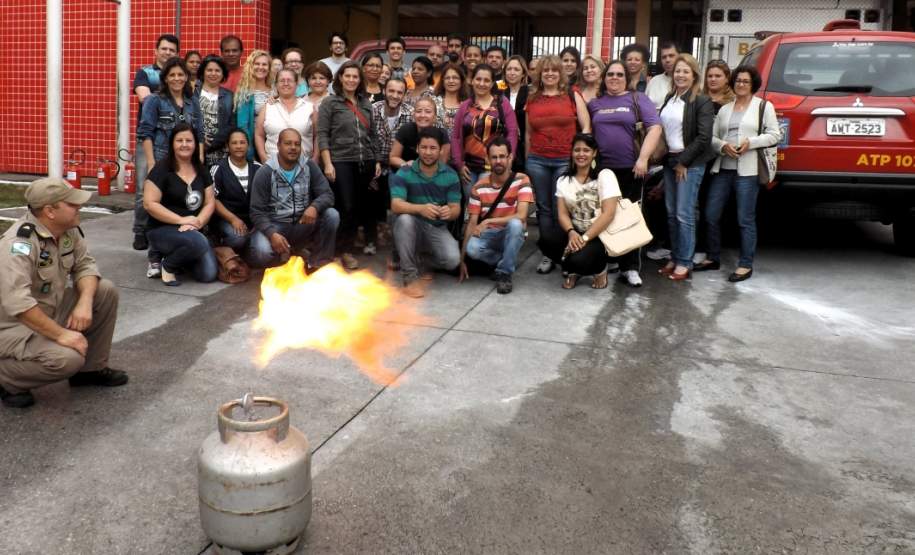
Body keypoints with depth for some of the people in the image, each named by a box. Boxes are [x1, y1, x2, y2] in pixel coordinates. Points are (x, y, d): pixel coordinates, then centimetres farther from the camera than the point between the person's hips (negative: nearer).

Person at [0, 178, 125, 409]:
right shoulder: (19, 243, -28)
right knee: (68, 359, -29)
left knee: (105, 291, -3)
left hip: (52, 310, 9)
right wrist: (61, 334, -32)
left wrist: (85, 302, -18)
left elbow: (85, 265, 2)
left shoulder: (68, 229, -4)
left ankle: (91, 369, 9)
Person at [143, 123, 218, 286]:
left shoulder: (201, 170, 9)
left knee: (209, 274, -14)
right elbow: (149, 204, -14)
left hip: (194, 231, 6)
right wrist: (181, 220, -20)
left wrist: (197, 222, -14)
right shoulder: (162, 169, -8)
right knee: (199, 242, -36)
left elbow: (210, 202, 5)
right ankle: (166, 265, -6)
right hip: (163, 230, -5)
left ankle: (179, 258, 19)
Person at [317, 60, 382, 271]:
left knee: (358, 207, 7)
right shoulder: (330, 103, 1)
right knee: (346, 207, -7)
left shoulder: (366, 104, 14)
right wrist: (327, 163, -12)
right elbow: (322, 135, -4)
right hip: (341, 162, -5)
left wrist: (377, 160, 12)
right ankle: (345, 251, 6)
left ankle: (349, 245, 19)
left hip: (365, 162, 5)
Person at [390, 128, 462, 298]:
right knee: (404, 219, -37)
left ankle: (426, 260, 13)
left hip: (437, 228, 1)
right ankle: (410, 277, -23)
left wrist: (449, 212, -33)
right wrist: (421, 209, -44)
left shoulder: (450, 175, -3)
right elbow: (396, 205, -24)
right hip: (412, 226, -1)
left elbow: (456, 209, -6)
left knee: (453, 260, -26)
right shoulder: (403, 173, -10)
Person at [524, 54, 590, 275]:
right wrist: (527, 161, 15)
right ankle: (548, 254, 14)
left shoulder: (572, 95, 2)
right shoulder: (532, 99, 10)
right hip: (537, 161, 3)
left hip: (566, 161, -2)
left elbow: (586, 127, 0)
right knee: (544, 208, 6)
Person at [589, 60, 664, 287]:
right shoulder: (594, 103, 12)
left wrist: (643, 158, -16)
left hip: (630, 168, -2)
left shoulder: (638, 99, 3)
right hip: (602, 168, 3)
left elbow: (655, 128, -7)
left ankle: (630, 268, 5)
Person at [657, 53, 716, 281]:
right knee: (671, 213, 8)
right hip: (670, 160, 7)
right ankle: (674, 258, 17)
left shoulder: (702, 101, -8)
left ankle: (684, 263, 1)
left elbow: (704, 137, -14)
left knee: (684, 214, -6)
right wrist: (666, 159, 8)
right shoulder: (669, 98, 13)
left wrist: (684, 162, -12)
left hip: (690, 163, -6)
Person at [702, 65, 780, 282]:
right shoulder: (724, 109, 15)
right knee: (711, 215, 6)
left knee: (746, 220, -2)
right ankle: (713, 258, 21)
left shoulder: (764, 106, 5)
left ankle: (745, 265, 7)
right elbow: (711, 136, 10)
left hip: (747, 171, -4)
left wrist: (750, 142, -14)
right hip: (722, 169, 5)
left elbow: (775, 135, -1)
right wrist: (723, 146, -10)